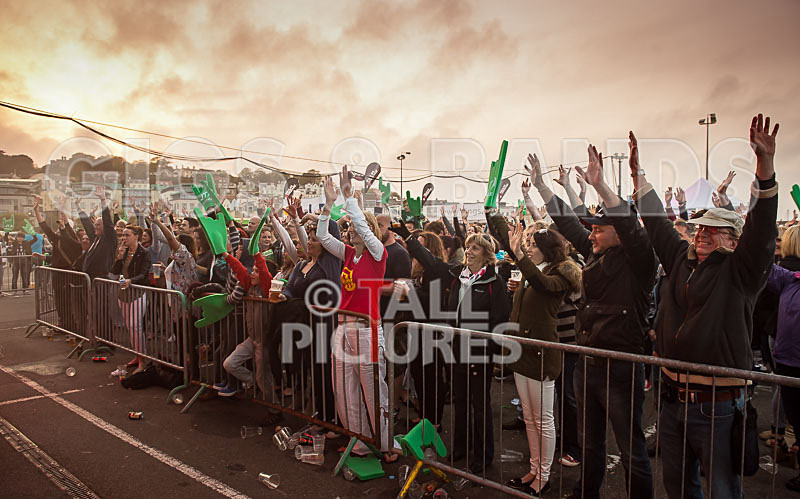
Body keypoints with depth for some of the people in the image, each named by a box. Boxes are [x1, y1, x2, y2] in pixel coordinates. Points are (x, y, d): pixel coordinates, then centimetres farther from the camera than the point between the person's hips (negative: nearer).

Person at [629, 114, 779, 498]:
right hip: (673, 399, 5)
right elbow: (656, 223, 15)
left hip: (717, 406, -5)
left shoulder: (739, 269, -5)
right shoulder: (681, 260, 8)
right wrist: (638, 173, 17)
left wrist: (765, 163, -32)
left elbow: (761, 227, -20)